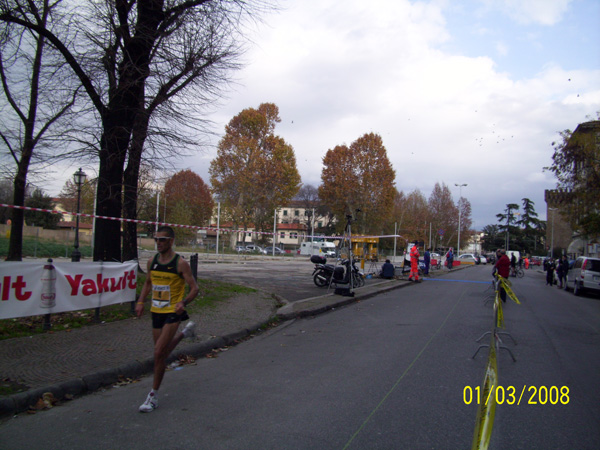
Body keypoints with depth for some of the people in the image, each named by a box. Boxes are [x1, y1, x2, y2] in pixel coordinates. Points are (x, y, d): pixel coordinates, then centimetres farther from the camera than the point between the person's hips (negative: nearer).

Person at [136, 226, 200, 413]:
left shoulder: (180, 263, -13)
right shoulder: (152, 262, 4)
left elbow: (194, 288, -11)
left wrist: (183, 302, -28)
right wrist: (141, 302, 5)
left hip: (173, 312, -6)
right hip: (156, 311, 7)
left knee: (159, 353, -11)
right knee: (162, 353, 18)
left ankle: (153, 395, 4)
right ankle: (185, 332, 47)